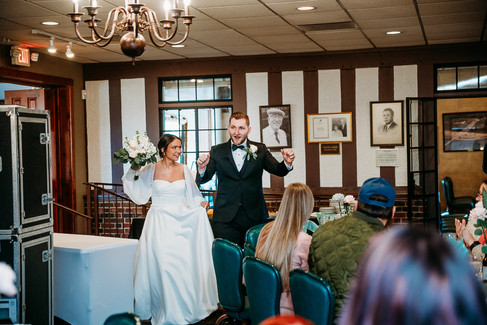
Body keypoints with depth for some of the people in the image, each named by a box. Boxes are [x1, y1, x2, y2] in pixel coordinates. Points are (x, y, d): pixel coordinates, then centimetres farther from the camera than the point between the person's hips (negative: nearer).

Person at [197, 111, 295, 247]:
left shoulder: (260, 149, 7)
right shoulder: (217, 151, 6)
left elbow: (278, 170, -1)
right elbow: (202, 180, 3)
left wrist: (287, 163, -23)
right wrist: (202, 168, -20)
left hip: (254, 216, 1)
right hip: (226, 218, 0)